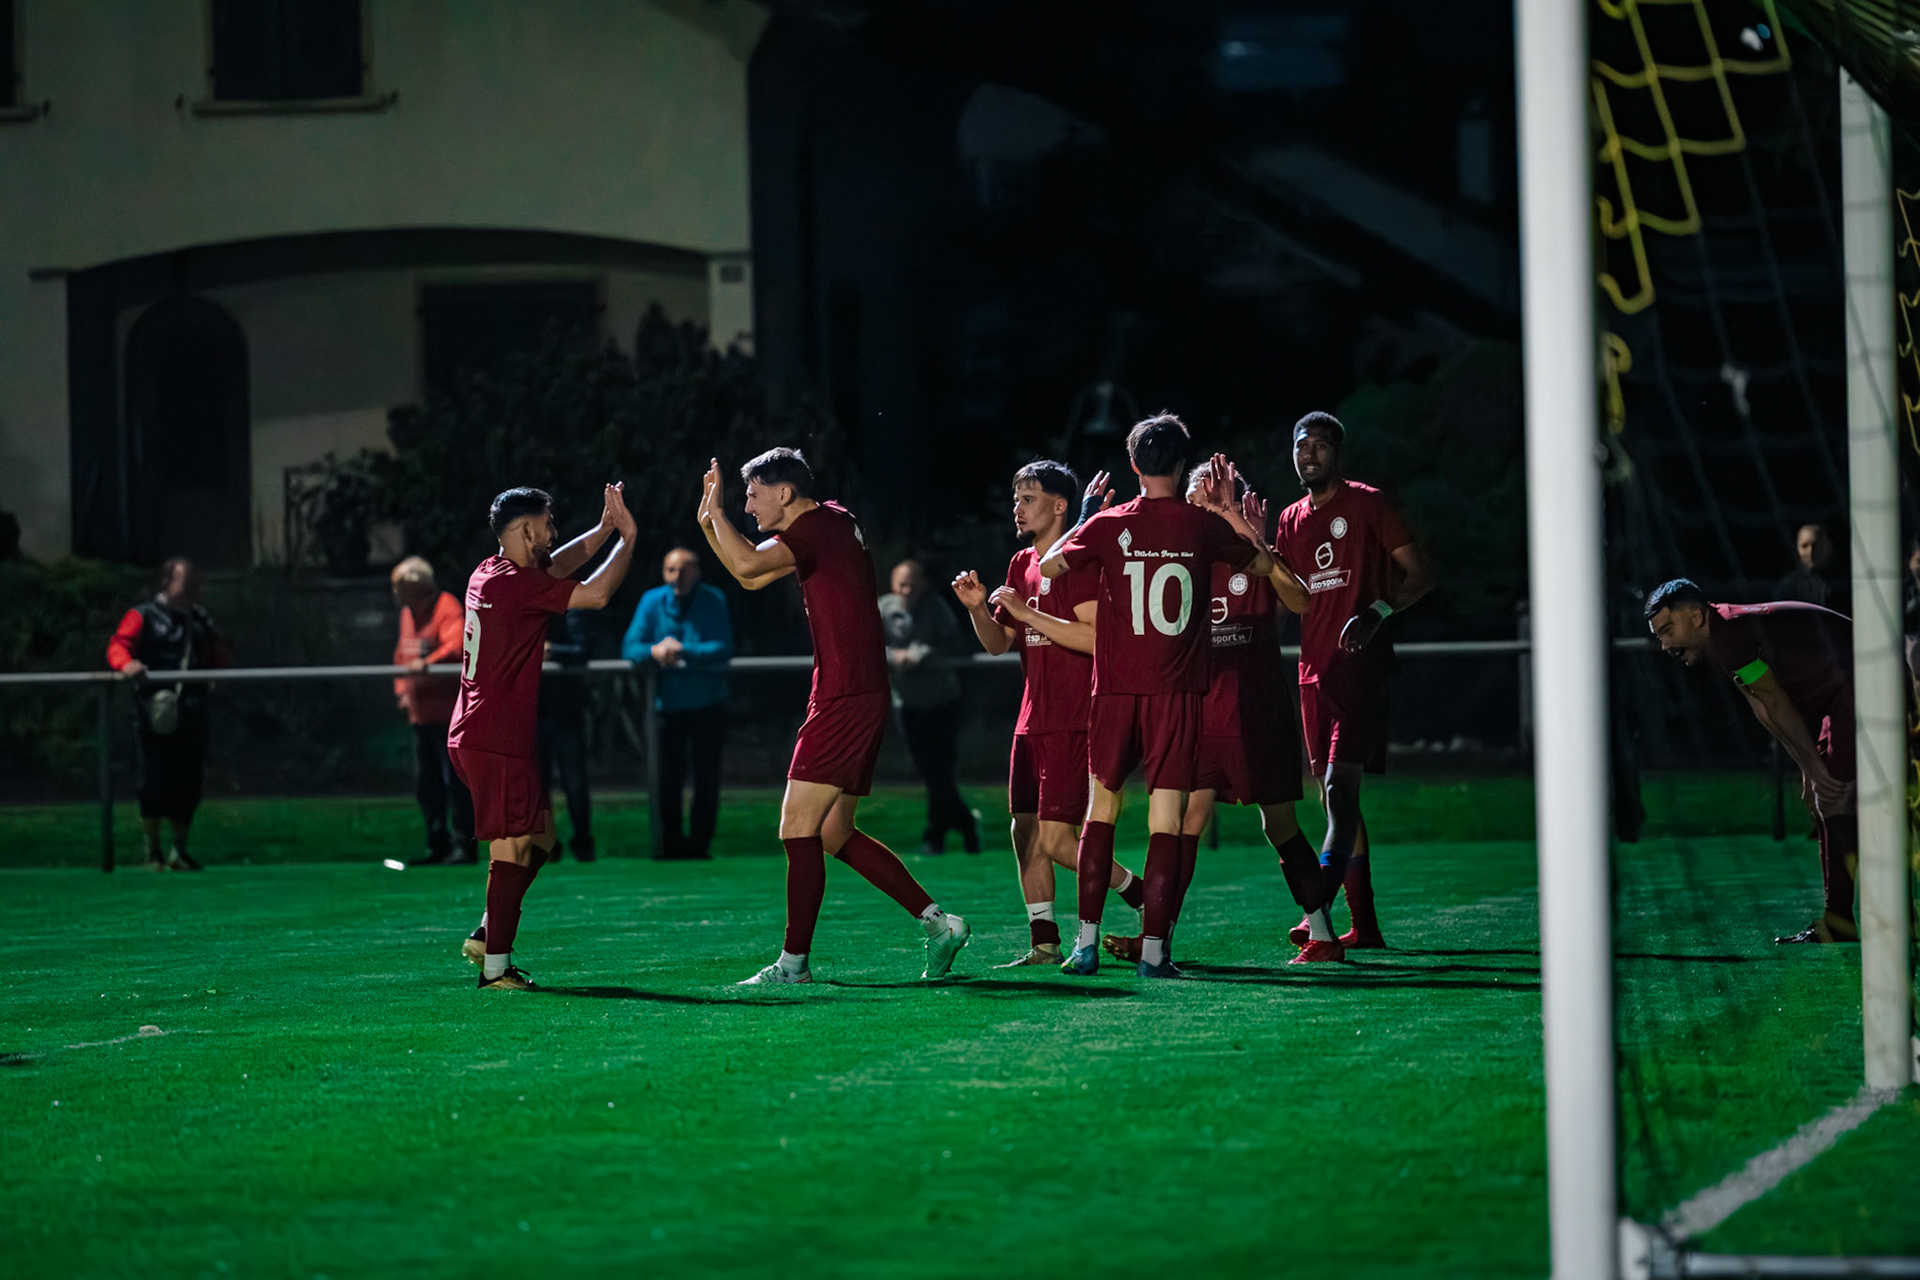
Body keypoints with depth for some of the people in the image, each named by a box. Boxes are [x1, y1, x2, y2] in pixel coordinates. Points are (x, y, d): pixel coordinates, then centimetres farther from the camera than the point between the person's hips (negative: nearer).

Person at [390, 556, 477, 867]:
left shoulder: (447, 607, -11)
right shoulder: (408, 613, 16)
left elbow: (458, 646, -26)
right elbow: (402, 655, 25)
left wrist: (428, 663, -39)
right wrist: (402, 689, 11)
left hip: (447, 710, -9)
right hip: (420, 712, 9)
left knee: (456, 781, -8)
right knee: (426, 783, 12)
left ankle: (464, 845, -5)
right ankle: (438, 846, 20)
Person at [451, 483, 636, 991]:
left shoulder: (489, 574, 12)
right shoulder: (515, 583, -16)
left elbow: (554, 567, 29)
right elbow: (596, 593, -16)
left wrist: (603, 529, 22)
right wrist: (627, 539, -3)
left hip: (475, 737, 10)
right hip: (498, 742, -10)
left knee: (541, 835, 17)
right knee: (513, 848, -7)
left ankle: (487, 934, 17)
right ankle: (496, 966, -6)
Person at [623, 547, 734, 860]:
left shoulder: (714, 601, -3)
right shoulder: (653, 602, 1)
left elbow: (724, 648, -12)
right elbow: (630, 647, -1)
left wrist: (684, 652, -23)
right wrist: (654, 651, -22)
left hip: (708, 704, -1)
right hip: (669, 703, 1)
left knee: (706, 780, 1)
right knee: (666, 779, -1)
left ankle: (699, 843, 10)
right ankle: (673, 842, 11)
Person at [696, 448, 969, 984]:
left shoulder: (818, 527, -13)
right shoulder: (830, 524, 18)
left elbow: (745, 563, -29)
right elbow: (750, 575, 27)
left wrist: (715, 508, -13)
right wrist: (709, 523, 14)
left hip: (843, 702, -10)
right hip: (863, 698, 10)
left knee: (798, 830, -7)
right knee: (835, 835, 13)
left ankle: (794, 962, -4)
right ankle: (939, 923, 14)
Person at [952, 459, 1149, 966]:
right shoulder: (1021, 565, 16)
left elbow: (1095, 637, -20)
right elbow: (998, 643, 19)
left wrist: (1026, 612, -18)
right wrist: (977, 607, 0)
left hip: (1072, 723, -9)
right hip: (1033, 720, 9)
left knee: (1056, 840, -11)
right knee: (1025, 834, 5)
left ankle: (1144, 896, 7)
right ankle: (1044, 943, 11)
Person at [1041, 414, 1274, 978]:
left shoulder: (1109, 524, -2)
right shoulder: (1202, 525, 0)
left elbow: (1049, 565, 6)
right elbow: (1262, 565, 15)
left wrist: (1083, 513, 16)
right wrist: (1235, 515, 24)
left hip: (1116, 689, 1)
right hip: (1177, 693, -1)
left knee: (1101, 808, 14)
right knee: (1166, 821, -1)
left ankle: (1087, 941, 10)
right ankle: (1153, 949, -6)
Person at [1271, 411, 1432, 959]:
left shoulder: (1366, 503, -1)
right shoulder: (1291, 520, 17)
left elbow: (1419, 575, -2)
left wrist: (1376, 612, -18)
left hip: (1359, 665, -7)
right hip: (1314, 669, 7)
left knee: (1340, 785, -18)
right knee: (1336, 796, 9)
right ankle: (1363, 925, 15)